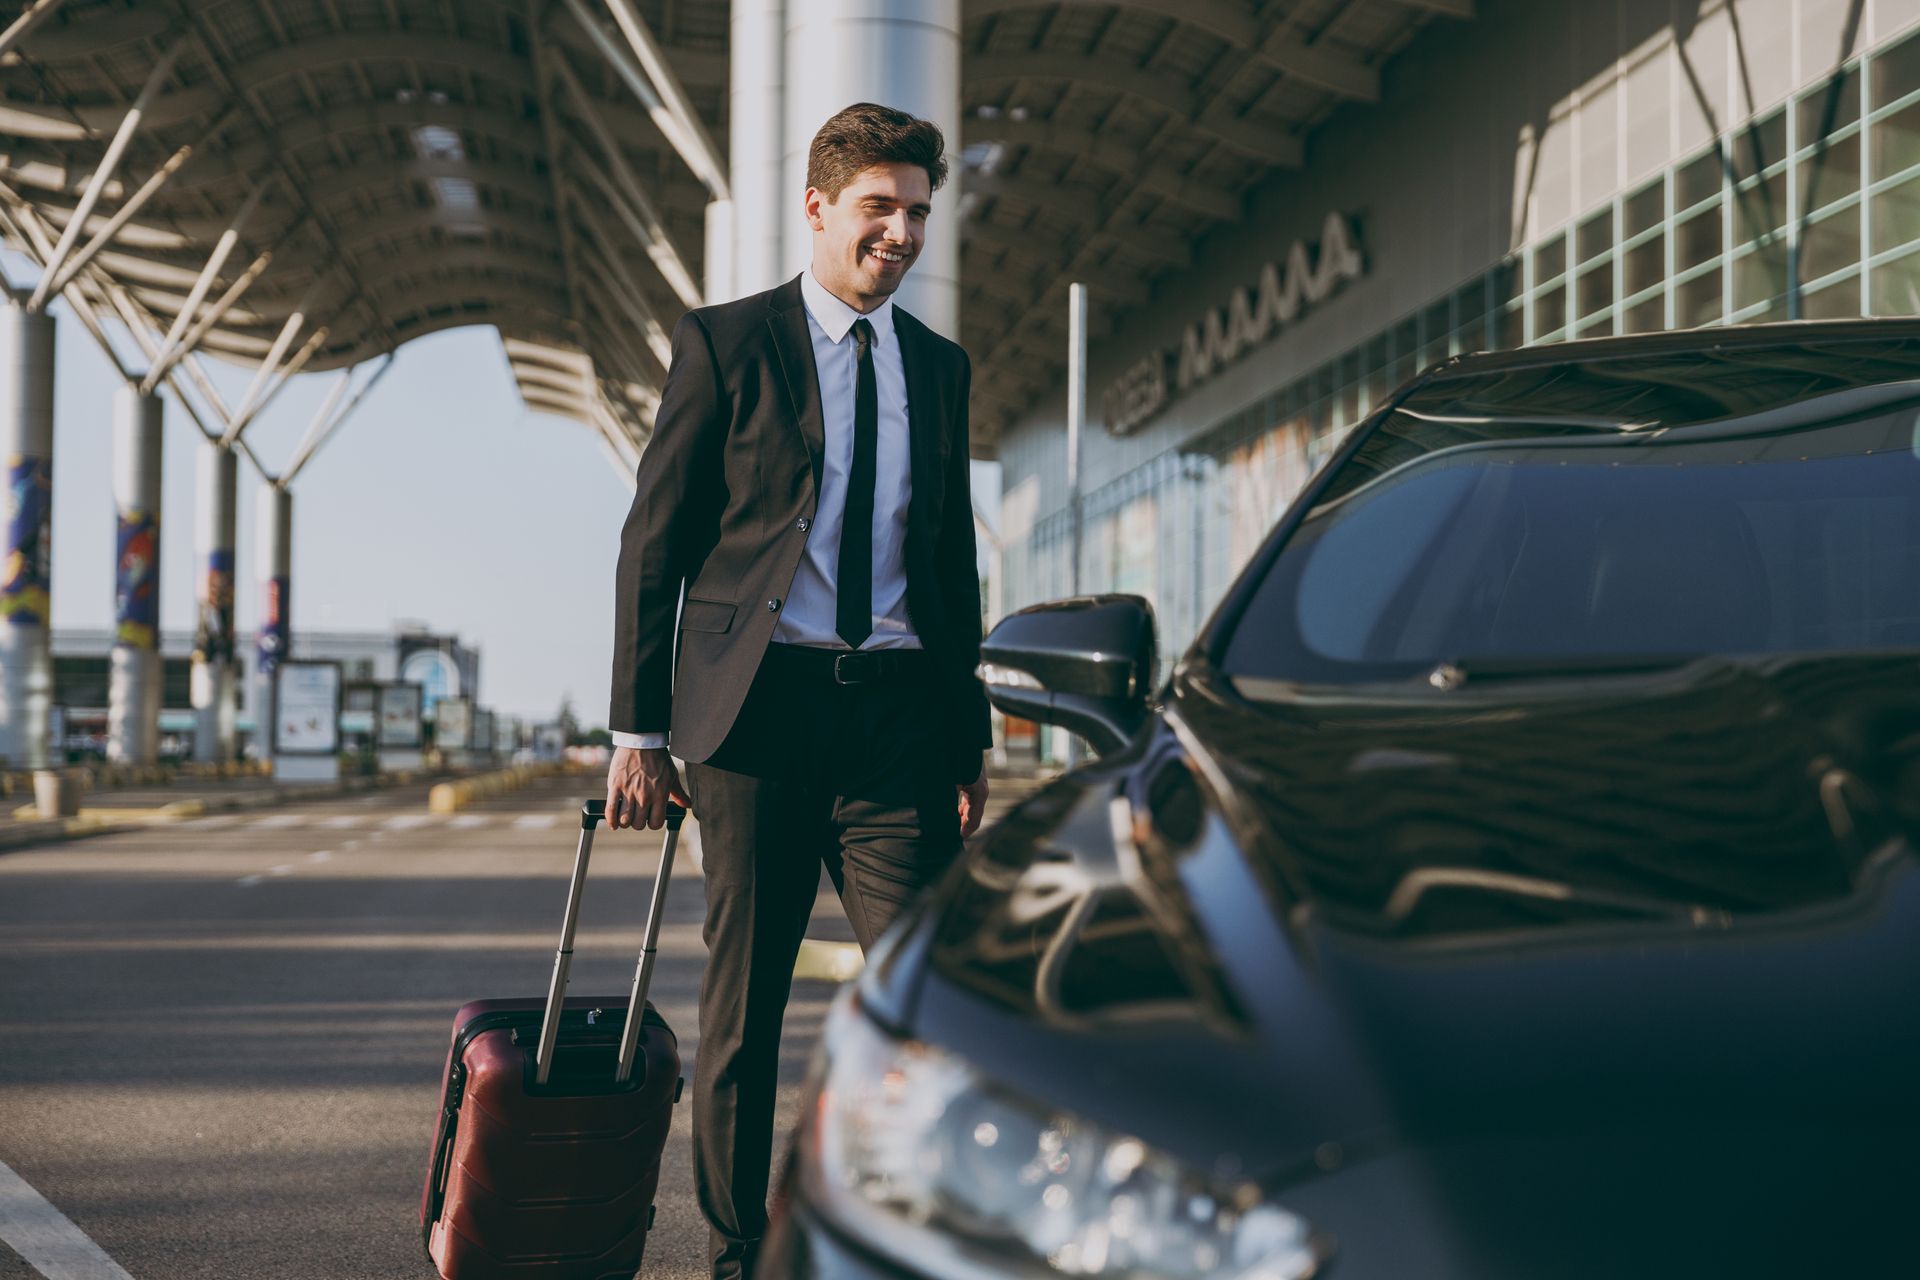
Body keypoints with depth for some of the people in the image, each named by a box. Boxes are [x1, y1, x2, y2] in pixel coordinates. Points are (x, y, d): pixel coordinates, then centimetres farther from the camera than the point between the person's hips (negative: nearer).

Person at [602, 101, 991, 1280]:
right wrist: (639, 727, -3)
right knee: (743, 998, 6)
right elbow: (654, 544, 1)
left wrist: (970, 739, 14)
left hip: (900, 709, 3)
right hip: (760, 706, -3)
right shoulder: (724, 343, 2)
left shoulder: (941, 367, 14)